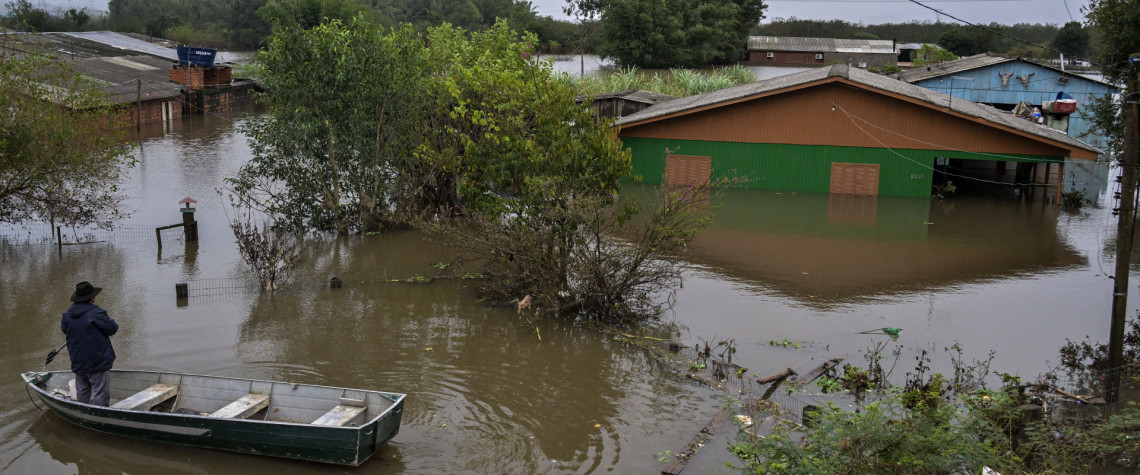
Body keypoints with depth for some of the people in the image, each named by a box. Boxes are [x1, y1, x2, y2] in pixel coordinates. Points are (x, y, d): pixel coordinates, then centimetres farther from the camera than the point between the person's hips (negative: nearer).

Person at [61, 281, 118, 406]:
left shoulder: (68, 315, 4)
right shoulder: (96, 313, -18)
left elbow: (65, 330, 20)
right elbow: (113, 328, -12)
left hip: (77, 362, 7)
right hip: (97, 362, -7)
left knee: (82, 392, 17)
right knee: (100, 392, -2)